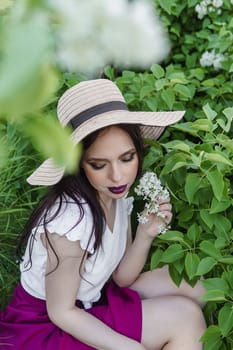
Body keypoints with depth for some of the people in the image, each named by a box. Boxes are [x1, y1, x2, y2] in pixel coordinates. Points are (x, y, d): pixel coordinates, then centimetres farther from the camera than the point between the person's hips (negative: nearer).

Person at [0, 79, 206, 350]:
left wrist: (145, 234, -17)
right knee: (185, 316, -13)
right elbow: (61, 312, -21)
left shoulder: (116, 194, -8)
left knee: (190, 286, 4)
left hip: (89, 301, 7)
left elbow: (121, 277, -1)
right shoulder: (70, 220, -32)